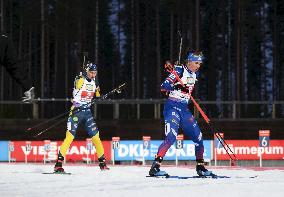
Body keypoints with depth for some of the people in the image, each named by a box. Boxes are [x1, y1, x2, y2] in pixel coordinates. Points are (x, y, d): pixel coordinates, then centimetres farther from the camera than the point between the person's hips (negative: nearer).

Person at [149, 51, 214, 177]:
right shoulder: (179, 71, -10)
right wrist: (176, 86, -32)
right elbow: (163, 87, -19)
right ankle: (155, 167, -22)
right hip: (172, 107, -7)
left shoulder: (195, 74, 12)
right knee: (171, 137, -22)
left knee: (198, 137, 5)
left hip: (184, 110, 7)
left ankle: (200, 167, 21)